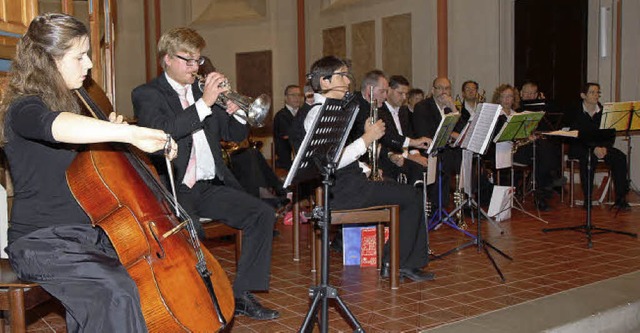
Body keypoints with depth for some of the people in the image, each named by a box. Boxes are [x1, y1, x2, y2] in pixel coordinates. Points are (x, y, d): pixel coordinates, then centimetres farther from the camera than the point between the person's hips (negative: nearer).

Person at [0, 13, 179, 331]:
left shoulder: (68, 103, 14)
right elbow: (56, 126, -40)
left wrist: (110, 132, 3)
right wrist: (128, 133, -50)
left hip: (85, 232, 8)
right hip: (41, 242, -8)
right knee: (116, 293, -30)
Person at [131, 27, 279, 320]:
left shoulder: (202, 92, 19)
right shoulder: (146, 95, 2)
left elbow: (235, 134, 20)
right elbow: (162, 131, -19)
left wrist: (236, 112, -2)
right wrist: (204, 103, -19)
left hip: (209, 186, 6)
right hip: (173, 188, -6)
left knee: (262, 214, -13)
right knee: (190, 228, -35)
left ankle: (242, 294, -6)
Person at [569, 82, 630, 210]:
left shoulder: (603, 111, 8)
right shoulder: (576, 112, -4)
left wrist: (604, 147, -16)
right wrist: (594, 148, -25)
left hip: (601, 146, 4)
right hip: (580, 147, -4)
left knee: (620, 157, -22)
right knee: (589, 158, -37)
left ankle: (620, 198, -19)